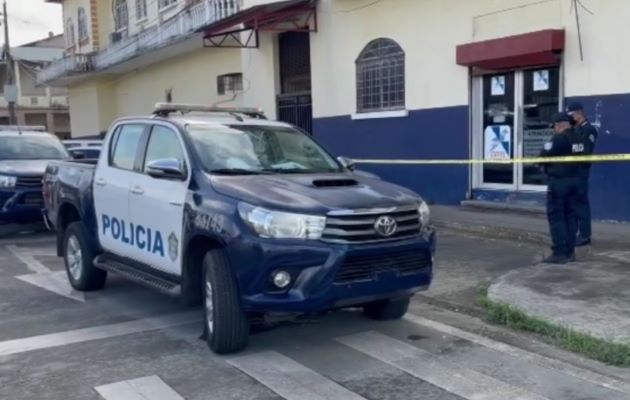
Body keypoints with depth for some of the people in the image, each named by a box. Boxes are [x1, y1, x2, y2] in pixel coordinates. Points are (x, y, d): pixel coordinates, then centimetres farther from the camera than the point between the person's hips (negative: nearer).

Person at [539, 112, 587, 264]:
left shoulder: (558, 138, -16)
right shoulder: (579, 139, 9)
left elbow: (544, 155, -13)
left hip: (558, 181, -8)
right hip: (574, 180, 8)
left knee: (556, 216, -3)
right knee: (570, 215, 12)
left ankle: (559, 253, -4)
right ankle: (570, 251, 16)